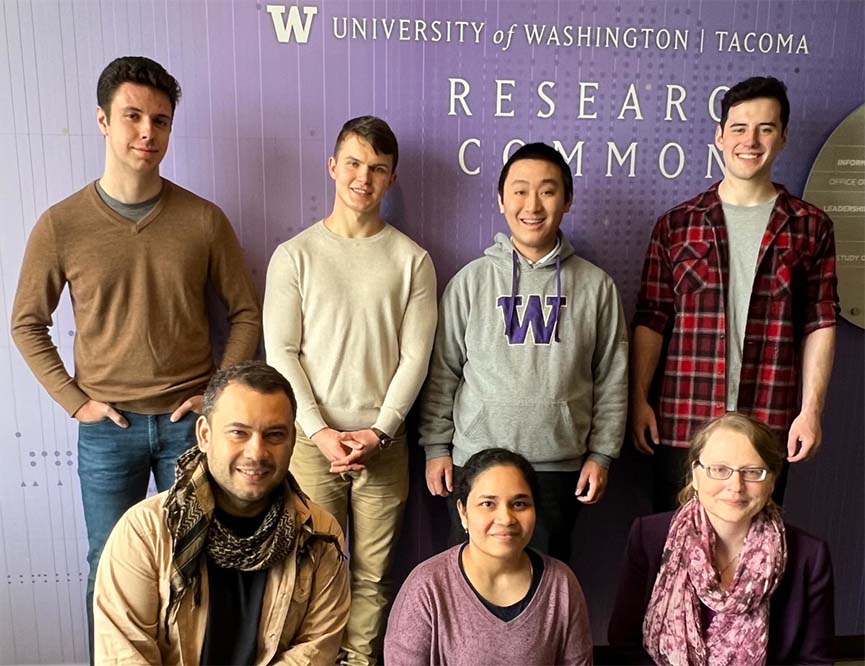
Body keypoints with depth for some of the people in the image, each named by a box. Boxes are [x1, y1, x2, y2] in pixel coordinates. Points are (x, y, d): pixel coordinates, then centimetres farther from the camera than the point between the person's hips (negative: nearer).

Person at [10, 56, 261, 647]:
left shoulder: (204, 219, -4)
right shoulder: (61, 225, -5)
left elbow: (246, 313, 2)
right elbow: (28, 324, 5)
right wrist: (75, 400, -4)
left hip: (189, 422, 0)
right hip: (108, 427, 0)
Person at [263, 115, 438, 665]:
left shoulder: (411, 260, 2)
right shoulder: (295, 255, 1)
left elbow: (415, 357, -1)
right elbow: (280, 353, -2)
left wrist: (378, 432, -9)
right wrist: (320, 432, -9)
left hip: (384, 442, 1)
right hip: (312, 439, 0)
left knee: (373, 574, 9)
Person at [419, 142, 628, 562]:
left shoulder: (595, 285, 2)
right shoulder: (471, 280, 0)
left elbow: (611, 380, 5)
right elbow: (442, 372, 2)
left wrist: (601, 454, 3)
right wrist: (436, 448, 0)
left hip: (560, 468, 1)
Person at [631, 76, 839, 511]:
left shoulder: (810, 227, 5)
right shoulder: (676, 225, 4)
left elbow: (819, 324, 3)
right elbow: (650, 319, 3)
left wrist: (811, 410, -3)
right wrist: (638, 399, -3)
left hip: (770, 427, 0)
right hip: (681, 423, 0)